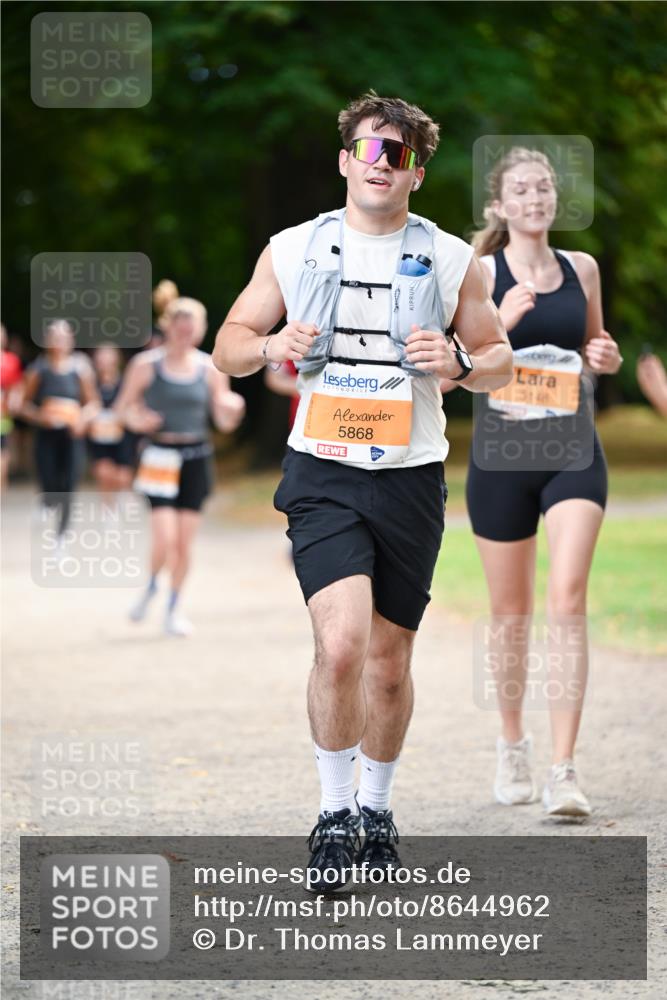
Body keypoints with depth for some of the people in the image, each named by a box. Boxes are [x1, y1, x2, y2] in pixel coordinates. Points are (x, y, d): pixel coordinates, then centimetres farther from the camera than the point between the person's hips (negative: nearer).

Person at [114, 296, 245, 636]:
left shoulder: (209, 369, 3)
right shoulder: (146, 365, -3)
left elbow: (224, 422, 7)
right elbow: (123, 406, 5)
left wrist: (233, 410, -15)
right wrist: (136, 421, -15)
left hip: (196, 458, 2)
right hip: (160, 458, -2)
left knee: (185, 542, 2)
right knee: (165, 538, -12)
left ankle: (173, 609, 18)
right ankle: (151, 586, 19)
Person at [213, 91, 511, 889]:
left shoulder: (450, 260, 4)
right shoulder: (293, 251, 4)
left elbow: (500, 359, 12)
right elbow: (228, 344, 11)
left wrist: (460, 362, -11)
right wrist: (270, 347, -12)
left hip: (410, 478, 1)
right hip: (323, 474, -1)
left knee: (389, 664, 9)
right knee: (341, 644, -19)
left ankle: (376, 807, 30)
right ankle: (333, 814, -3)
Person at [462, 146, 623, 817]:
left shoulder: (581, 269, 9)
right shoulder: (481, 274, -1)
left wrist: (604, 358, 0)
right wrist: (503, 322, -20)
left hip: (573, 449, 1)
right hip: (502, 453, -1)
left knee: (568, 597, -15)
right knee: (511, 611, 10)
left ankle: (563, 770, -17)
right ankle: (512, 745, 33)